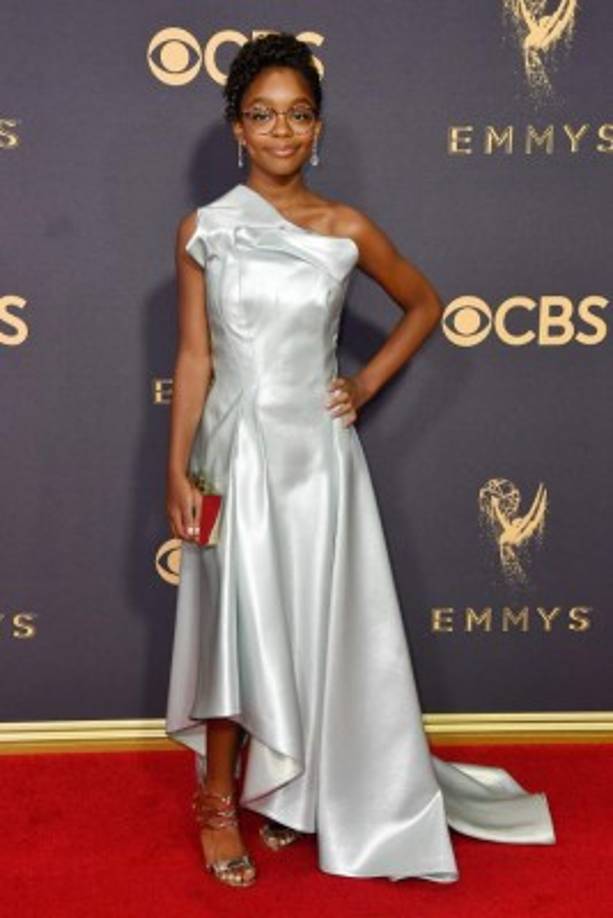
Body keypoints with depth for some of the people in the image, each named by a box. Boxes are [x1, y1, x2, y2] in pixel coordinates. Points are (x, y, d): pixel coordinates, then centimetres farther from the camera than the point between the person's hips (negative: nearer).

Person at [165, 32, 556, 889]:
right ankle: (219, 800, 22)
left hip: (316, 450, 1)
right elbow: (194, 356, -1)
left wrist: (368, 382, 4)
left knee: (314, 624, 8)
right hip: (235, 449, -1)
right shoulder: (203, 230, -2)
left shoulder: (348, 230, -1)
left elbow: (425, 304, 14)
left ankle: (283, 790, 29)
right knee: (235, 623, 5)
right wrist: (177, 470, -4)